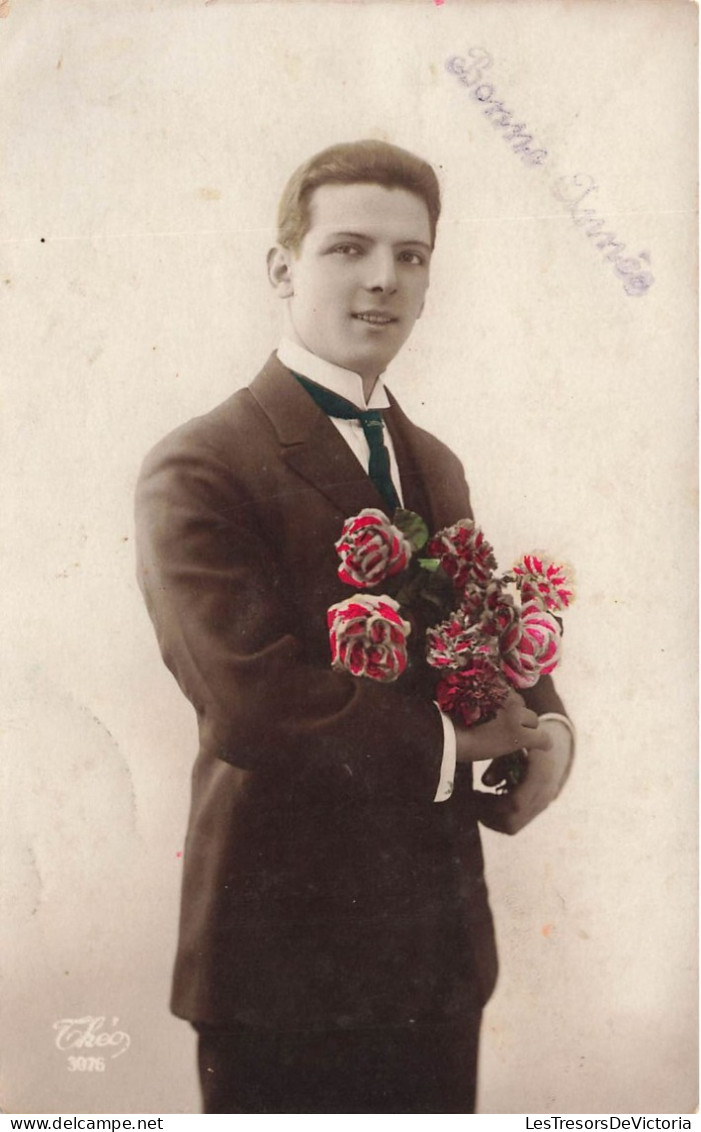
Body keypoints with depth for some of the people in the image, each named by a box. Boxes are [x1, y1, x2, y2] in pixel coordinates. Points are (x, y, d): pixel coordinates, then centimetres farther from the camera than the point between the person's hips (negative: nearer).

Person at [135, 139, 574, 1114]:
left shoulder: (435, 466, 10)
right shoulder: (199, 471, -15)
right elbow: (253, 701, -26)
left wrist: (547, 727, -6)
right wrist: (451, 741, -15)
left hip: (441, 940, 7)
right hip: (284, 954, -6)